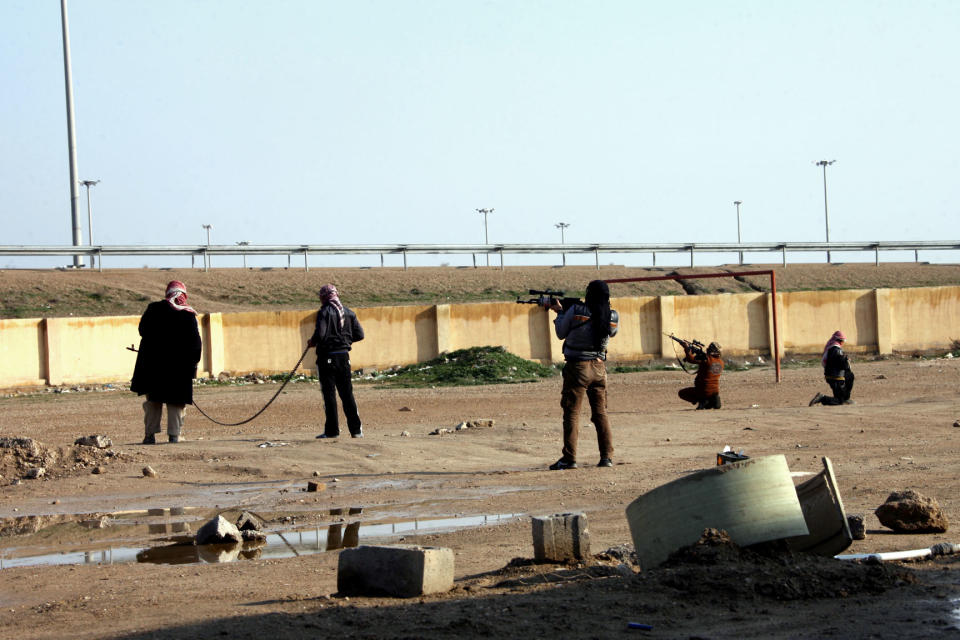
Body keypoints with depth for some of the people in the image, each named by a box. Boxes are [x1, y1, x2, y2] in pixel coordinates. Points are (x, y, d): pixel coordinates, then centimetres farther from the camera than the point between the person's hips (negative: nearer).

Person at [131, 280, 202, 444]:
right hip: (180, 367, 0)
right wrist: (193, 364, 5)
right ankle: (174, 434, 3)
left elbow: (142, 330, 8)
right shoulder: (189, 315, -3)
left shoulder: (153, 309, -2)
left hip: (152, 363, 1)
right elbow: (196, 343, -3)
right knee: (176, 401, 8)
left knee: (153, 401, 11)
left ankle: (150, 434, 7)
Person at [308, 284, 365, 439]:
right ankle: (356, 429, 9)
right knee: (347, 393, 11)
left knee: (329, 393, 0)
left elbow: (320, 334, -20)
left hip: (327, 357, -5)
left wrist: (312, 342, 1)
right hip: (344, 356, 5)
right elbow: (359, 335, 6)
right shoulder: (349, 313, 7)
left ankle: (332, 430, -1)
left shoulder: (324, 312, -10)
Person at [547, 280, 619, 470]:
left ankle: (569, 458, -3)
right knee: (600, 413, 12)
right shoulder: (612, 317, -3)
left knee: (571, 413, 0)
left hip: (577, 368, -4)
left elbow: (561, 333, -1)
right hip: (599, 367, 4)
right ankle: (607, 456, 9)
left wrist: (560, 311, 16)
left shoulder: (576, 310, -13)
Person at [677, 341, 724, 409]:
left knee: (681, 393, 9)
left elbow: (690, 359, -17)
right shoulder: (720, 362, 4)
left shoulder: (706, 359, -17)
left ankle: (701, 401, -7)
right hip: (715, 391, 6)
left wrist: (687, 348, -4)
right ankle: (713, 400, 9)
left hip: (704, 391, -6)